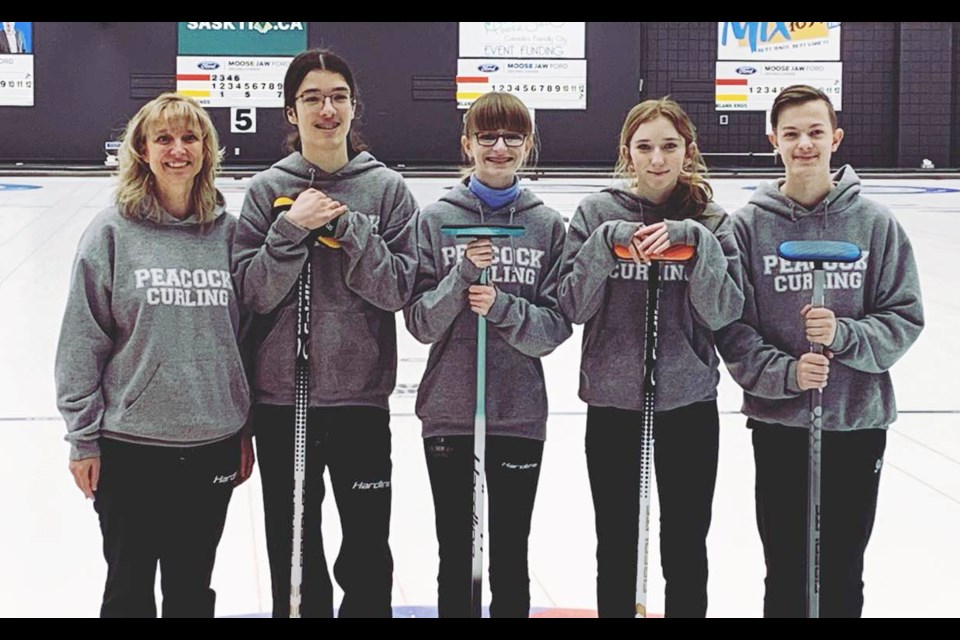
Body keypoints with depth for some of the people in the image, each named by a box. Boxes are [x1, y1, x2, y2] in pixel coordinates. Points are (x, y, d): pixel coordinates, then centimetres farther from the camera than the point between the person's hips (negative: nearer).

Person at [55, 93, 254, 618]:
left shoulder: (226, 230, 2)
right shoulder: (112, 231, -7)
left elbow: (243, 334, 8)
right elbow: (81, 341, -5)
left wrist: (245, 430, 10)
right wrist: (83, 438, -7)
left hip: (212, 444, 3)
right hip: (131, 446, -2)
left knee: (193, 590, 16)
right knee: (129, 587, 12)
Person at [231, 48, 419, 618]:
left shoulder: (387, 188, 0)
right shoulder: (268, 190, 1)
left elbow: (399, 289, -6)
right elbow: (252, 292, -5)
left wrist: (348, 227, -16)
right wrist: (292, 228, -16)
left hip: (361, 397, -1)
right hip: (282, 398, 1)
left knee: (368, 554, 6)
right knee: (294, 551, 11)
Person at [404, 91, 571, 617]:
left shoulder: (548, 224, 2)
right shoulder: (436, 218, 0)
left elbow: (556, 327, -2)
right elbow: (420, 323, -4)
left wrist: (501, 306, -19)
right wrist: (461, 276, -19)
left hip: (520, 415, 0)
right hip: (448, 413, 0)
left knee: (510, 559, 10)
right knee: (455, 559, 10)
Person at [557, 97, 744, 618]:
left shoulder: (710, 219, 1)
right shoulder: (597, 212, -1)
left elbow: (723, 312, -8)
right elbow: (574, 307, -6)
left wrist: (696, 240, -20)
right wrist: (606, 241, -18)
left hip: (689, 402, 0)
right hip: (612, 402, 0)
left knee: (686, 550, 10)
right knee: (616, 549, 11)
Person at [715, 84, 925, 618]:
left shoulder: (875, 222, -1)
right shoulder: (750, 224, -2)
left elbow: (904, 318, -1)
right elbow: (732, 328, -5)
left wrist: (843, 334, -18)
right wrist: (785, 372, -20)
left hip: (859, 423, 1)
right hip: (778, 425, 0)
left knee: (843, 579, 11)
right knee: (786, 578, 9)